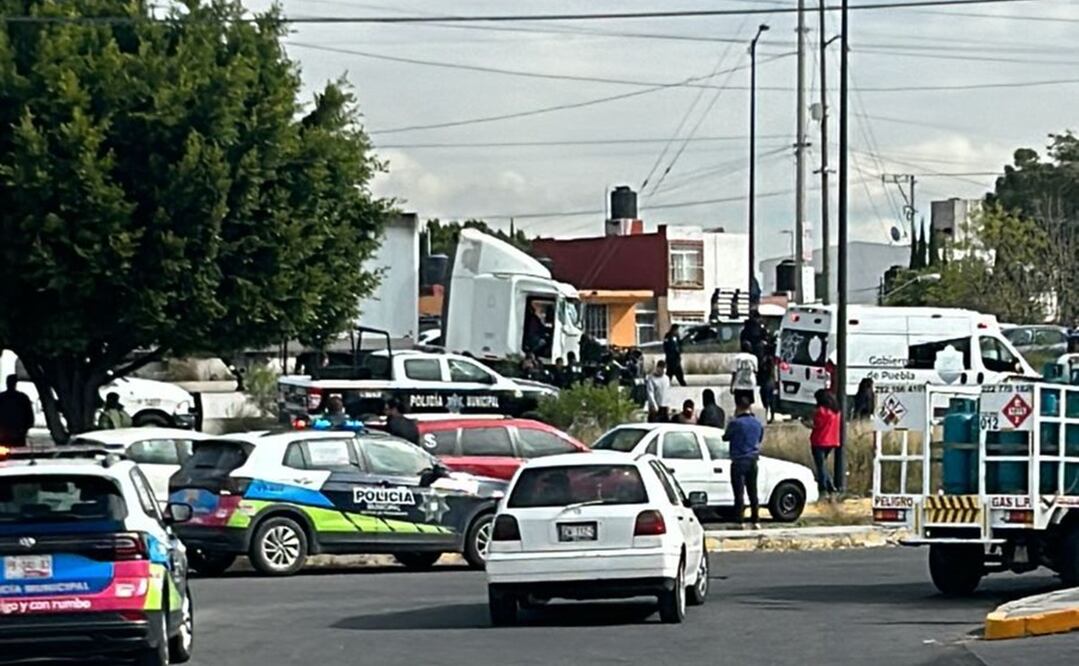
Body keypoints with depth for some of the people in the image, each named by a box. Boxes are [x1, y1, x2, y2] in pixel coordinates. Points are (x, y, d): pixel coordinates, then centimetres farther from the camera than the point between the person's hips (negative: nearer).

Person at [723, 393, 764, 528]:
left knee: (739, 493, -4)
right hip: (753, 461, 5)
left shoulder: (735, 423, -13)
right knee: (753, 492, 12)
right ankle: (756, 521, 12)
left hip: (739, 462, -5)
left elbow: (726, 437, 2)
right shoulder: (758, 424, 5)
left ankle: (739, 521, -6)